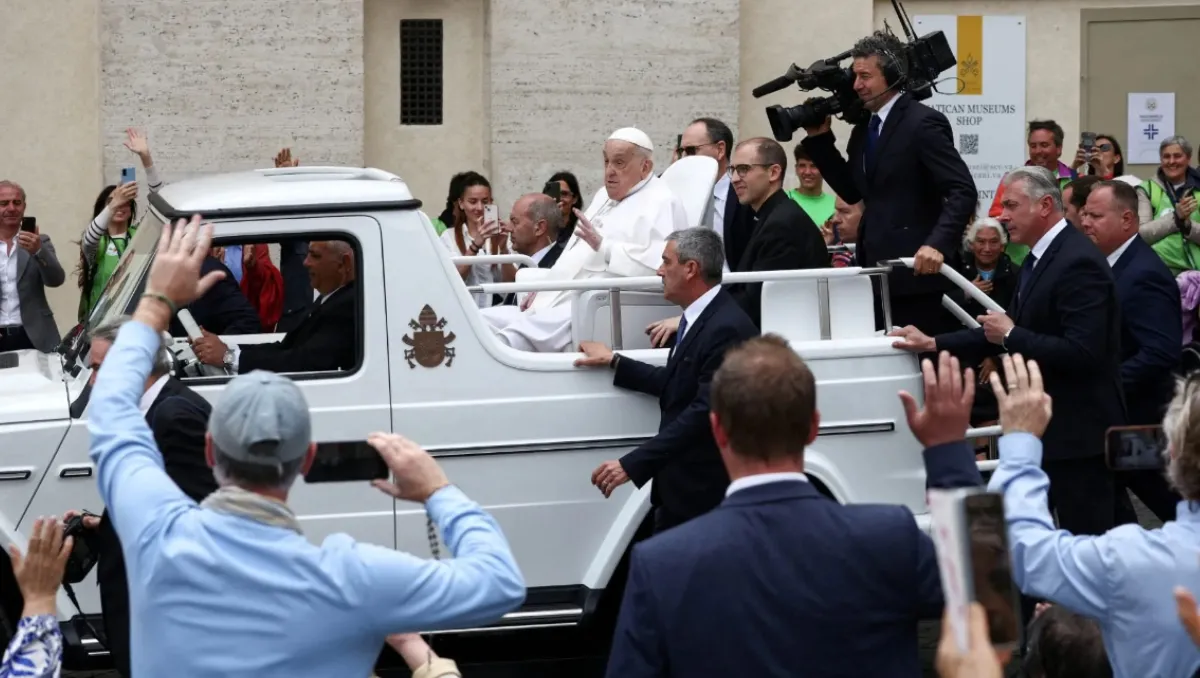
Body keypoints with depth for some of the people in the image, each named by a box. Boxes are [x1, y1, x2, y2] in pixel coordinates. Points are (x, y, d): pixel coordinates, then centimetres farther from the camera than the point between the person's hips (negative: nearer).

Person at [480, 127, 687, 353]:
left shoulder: (660, 204, -4)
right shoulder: (604, 195, 26)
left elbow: (658, 261, -21)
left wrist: (603, 246, -25)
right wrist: (544, 288, 13)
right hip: (557, 304, 10)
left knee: (518, 334, -32)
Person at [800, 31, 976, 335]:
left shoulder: (922, 123, -12)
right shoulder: (865, 127, 14)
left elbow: (963, 191, -18)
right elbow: (852, 191, 18)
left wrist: (938, 244, -31)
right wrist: (819, 137, 11)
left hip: (917, 274, -8)